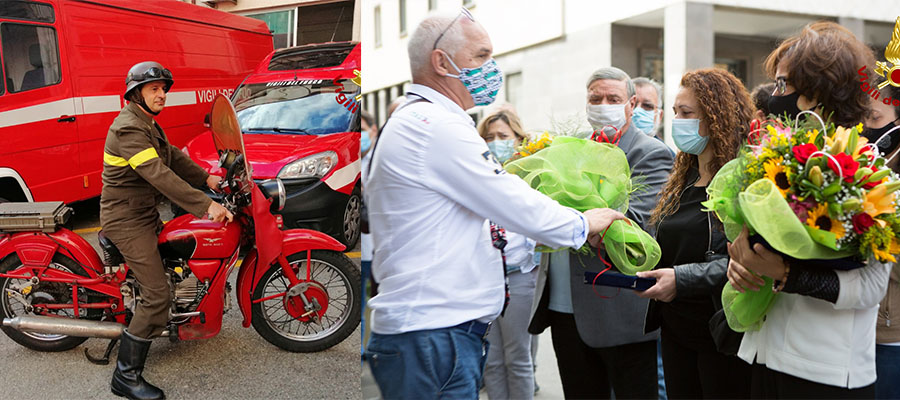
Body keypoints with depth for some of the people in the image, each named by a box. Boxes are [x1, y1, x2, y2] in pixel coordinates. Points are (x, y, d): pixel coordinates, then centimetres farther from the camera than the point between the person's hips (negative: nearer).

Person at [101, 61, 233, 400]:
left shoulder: (149, 125, 14)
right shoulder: (128, 128, -21)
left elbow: (173, 157, 16)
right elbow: (159, 175, -32)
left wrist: (206, 178, 1)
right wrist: (206, 206, -37)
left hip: (145, 214, 11)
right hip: (127, 221, -11)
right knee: (157, 295, -14)